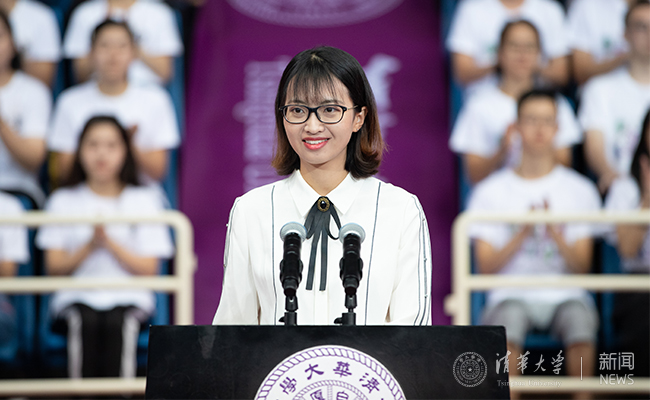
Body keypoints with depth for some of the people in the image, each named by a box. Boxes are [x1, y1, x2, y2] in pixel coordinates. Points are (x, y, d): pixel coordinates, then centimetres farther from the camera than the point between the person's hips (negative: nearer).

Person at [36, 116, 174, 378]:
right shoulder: (64, 201, 15)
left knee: (118, 322, -35)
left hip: (128, 297, 0)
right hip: (77, 297, 0)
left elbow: (148, 269, 4)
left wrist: (110, 242, -9)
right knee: (84, 321, -35)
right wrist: (90, 246, -10)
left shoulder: (145, 200, 13)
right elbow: (54, 267, 6)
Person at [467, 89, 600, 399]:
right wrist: (523, 235, -14)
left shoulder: (581, 189, 9)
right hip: (512, 295, 0)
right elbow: (486, 267, 1)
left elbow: (582, 268, 3)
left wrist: (555, 235, -16)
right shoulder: (490, 191, 7)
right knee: (507, 328, -35)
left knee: (582, 328, -34)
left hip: (565, 295, 1)